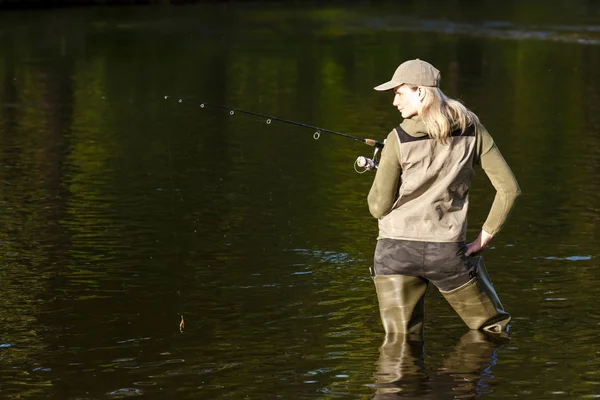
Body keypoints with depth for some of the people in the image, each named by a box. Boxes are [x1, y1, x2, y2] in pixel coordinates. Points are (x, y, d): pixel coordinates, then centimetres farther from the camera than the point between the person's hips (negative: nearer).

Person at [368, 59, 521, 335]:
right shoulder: (472, 131, 0)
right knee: (494, 328, 20)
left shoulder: (399, 139, -8)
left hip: (396, 250, -1)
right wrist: (485, 237, 5)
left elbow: (379, 207, -4)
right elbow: (509, 189, -2)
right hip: (447, 251, 1)